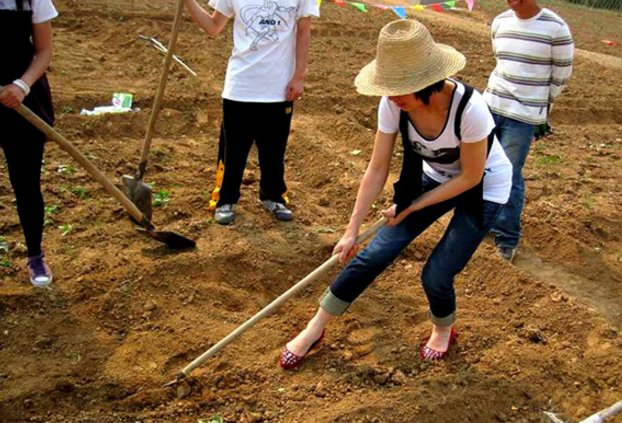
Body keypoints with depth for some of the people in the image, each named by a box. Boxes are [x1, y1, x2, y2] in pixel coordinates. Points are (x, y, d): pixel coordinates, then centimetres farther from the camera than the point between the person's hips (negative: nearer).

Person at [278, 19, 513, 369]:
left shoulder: (469, 107, -36)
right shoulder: (393, 105, -23)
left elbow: (470, 177, -23)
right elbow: (378, 169, -15)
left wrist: (413, 206, -17)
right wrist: (352, 229, -14)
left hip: (483, 188, -4)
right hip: (434, 178, 4)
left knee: (436, 275, -10)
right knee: (376, 254, -5)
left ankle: (444, 330, 26)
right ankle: (315, 330, 10)